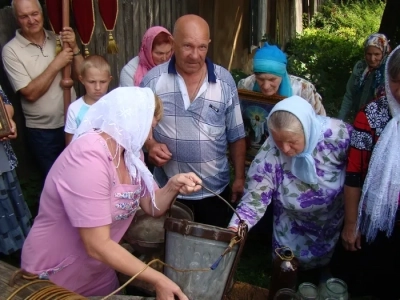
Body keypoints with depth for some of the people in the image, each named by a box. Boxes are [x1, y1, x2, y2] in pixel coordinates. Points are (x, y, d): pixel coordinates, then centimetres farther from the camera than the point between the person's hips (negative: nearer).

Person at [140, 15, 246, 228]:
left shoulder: (225, 81, -4)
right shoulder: (153, 80, -7)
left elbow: (236, 136, 2)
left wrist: (240, 177, 3)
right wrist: (150, 144, -15)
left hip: (215, 191, 1)